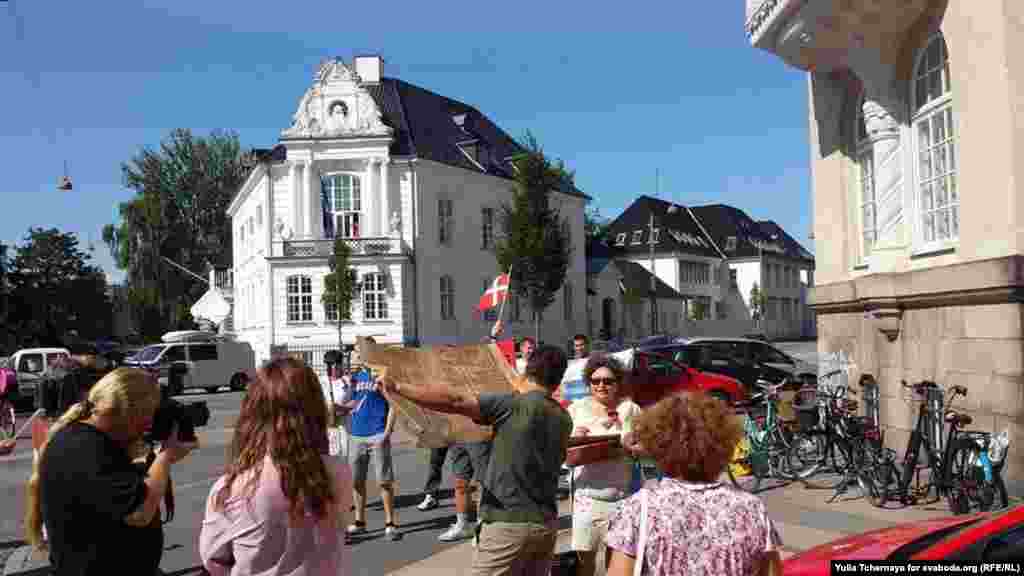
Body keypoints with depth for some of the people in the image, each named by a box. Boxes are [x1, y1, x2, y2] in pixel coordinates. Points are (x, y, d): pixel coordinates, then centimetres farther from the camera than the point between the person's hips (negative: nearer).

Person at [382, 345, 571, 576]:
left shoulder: (514, 405, -13)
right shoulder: (563, 419, 7)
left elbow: (454, 400, -22)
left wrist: (398, 388, -17)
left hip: (509, 523, -7)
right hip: (547, 524, 7)